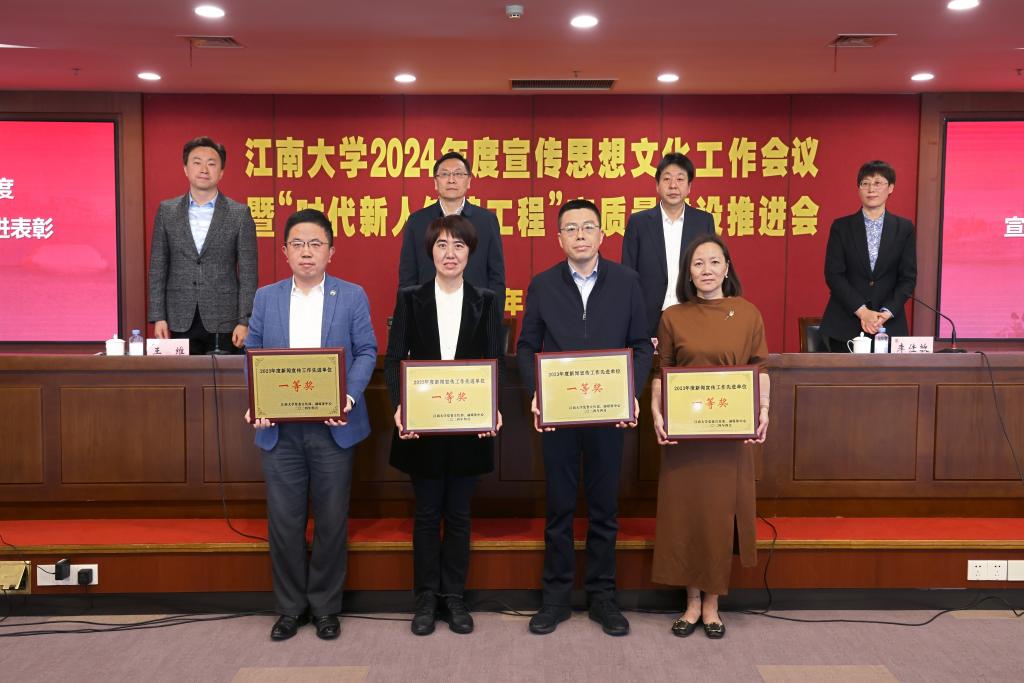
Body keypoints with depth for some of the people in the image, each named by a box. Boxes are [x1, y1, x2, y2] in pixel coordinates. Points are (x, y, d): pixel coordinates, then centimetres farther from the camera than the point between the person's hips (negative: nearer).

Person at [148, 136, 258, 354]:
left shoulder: (240, 214, 1)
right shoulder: (167, 211, 7)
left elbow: (248, 273, -1)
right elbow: (157, 268, 7)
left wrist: (244, 322, -7)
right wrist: (158, 318, 0)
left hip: (224, 323, -1)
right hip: (179, 322, 2)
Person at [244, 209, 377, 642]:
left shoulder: (352, 296, 3)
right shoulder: (266, 297, 9)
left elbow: (366, 351, 0)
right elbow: (253, 355, 7)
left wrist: (349, 396, -16)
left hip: (333, 427, -1)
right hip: (280, 429, 2)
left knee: (331, 521, 7)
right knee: (283, 521, 7)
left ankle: (325, 606, 24)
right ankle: (290, 606, 24)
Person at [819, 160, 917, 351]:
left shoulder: (905, 228, 7)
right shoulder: (841, 227, 3)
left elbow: (909, 277, 3)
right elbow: (833, 274, -3)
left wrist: (886, 313, -11)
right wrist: (862, 311, -12)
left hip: (889, 326, 1)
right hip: (845, 324, 0)